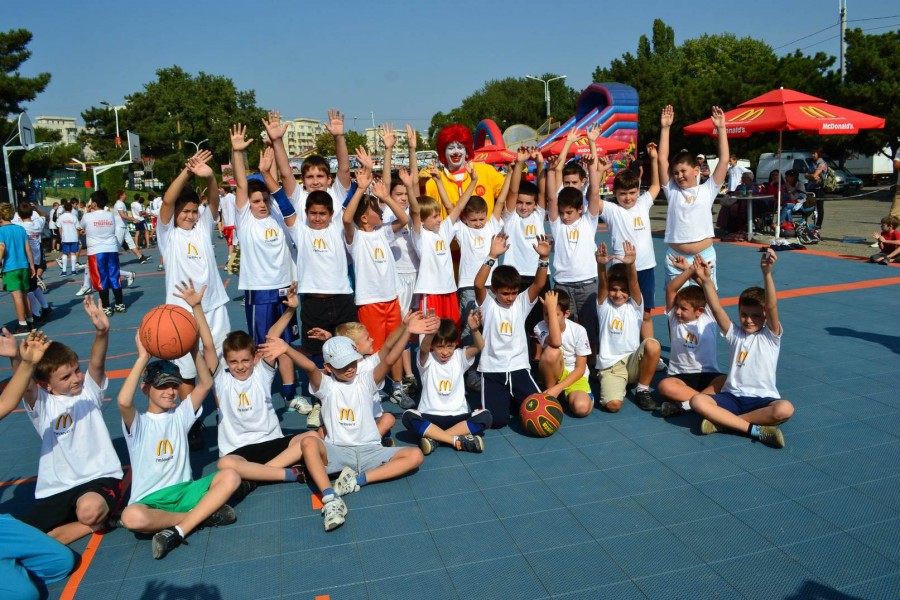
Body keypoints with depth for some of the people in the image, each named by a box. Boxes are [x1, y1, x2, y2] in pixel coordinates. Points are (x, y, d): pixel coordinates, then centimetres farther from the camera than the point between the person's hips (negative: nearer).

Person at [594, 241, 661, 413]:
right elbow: (602, 285, -15)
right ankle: (615, 385, 11)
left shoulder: (635, 305, 4)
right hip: (609, 366, -1)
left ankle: (642, 390, -8)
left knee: (652, 345, -31)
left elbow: (634, 284, -15)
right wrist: (601, 265, -37)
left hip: (633, 362, 2)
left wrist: (630, 265, -37)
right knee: (613, 404, -27)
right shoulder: (604, 306, 3)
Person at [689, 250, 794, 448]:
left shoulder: (771, 336, 2)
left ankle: (723, 421, -25)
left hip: (763, 399, -2)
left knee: (785, 409, -35)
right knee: (697, 401, -26)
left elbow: (772, 306, -15)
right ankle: (755, 429, -27)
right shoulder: (735, 334, 10)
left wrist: (767, 273, -31)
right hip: (732, 396, 2)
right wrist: (706, 279, -19)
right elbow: (716, 308, -4)